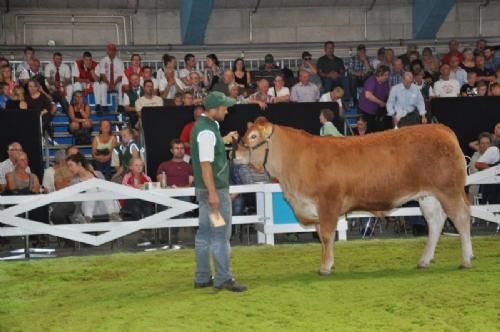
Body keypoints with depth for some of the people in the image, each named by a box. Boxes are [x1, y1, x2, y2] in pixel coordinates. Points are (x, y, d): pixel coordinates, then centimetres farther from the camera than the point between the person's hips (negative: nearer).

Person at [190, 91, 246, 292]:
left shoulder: (203, 126, 12)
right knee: (221, 234, -5)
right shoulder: (207, 131, -19)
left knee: (205, 233, 12)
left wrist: (223, 141, 22)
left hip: (205, 189, 10)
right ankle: (223, 279, -1)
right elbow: (205, 164, -24)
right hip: (215, 189, -10)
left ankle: (202, 278, 18)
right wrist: (213, 193, -26)